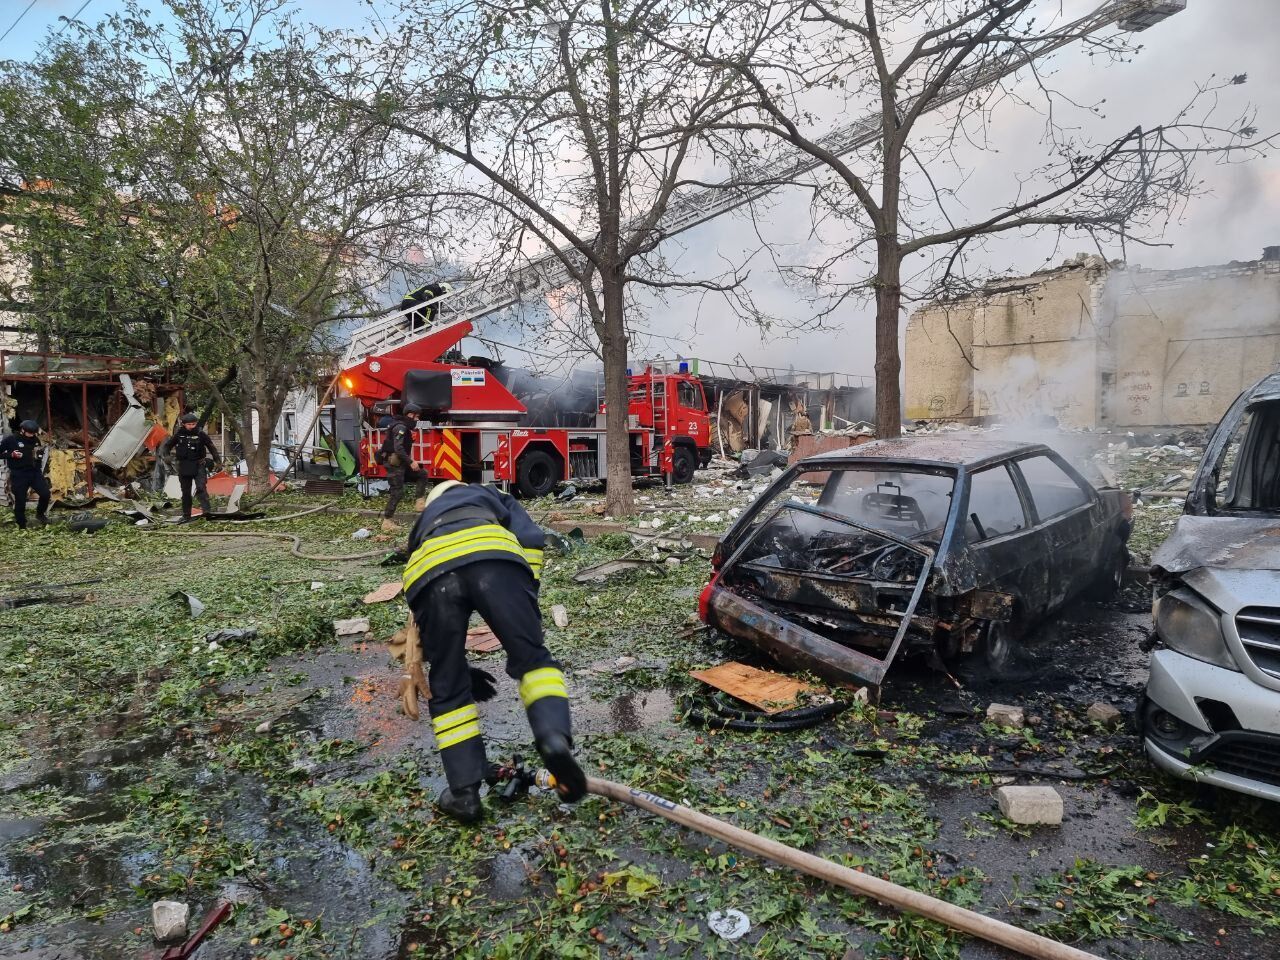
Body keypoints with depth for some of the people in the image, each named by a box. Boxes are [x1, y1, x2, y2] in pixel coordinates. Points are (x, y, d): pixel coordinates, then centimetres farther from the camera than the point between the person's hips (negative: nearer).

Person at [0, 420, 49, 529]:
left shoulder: (35, 440, 7)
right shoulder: (10, 440, -6)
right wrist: (11, 455, -17)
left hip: (35, 472, 3)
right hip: (18, 475, -3)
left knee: (45, 494, -11)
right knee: (20, 501, 1)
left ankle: (40, 514, 16)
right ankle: (22, 526, 12)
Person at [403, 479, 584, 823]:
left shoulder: (424, 523, 47)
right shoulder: (491, 498, 41)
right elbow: (531, 540, 17)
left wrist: (464, 669, 51)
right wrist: (526, 598, 17)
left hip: (429, 571, 2)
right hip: (492, 555, -2)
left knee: (448, 688, 14)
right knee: (531, 657, 8)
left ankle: (464, 792, 16)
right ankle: (554, 737, -16)